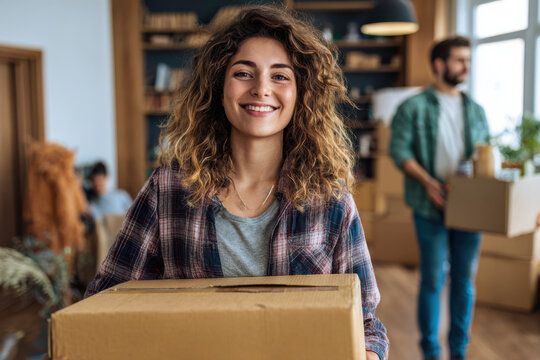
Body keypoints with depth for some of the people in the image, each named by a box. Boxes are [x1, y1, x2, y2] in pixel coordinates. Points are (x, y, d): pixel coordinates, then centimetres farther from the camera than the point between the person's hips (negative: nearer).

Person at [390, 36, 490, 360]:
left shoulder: (476, 110, 12)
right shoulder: (414, 107, -2)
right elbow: (399, 150, -8)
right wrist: (428, 182, -18)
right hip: (432, 208, -4)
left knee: (466, 279, 10)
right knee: (433, 279, 2)